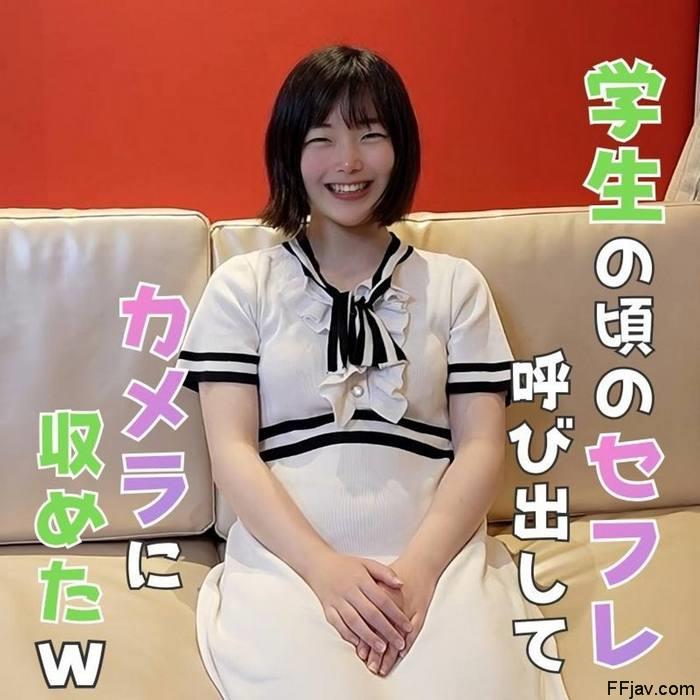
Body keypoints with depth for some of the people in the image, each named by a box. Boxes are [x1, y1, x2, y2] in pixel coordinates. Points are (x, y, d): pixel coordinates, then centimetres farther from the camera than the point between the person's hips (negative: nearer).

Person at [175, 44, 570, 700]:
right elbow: (232, 450, 1)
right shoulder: (241, 286, 9)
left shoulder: (456, 284, 13)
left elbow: (481, 446, 5)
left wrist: (418, 568, -11)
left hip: (439, 558, 1)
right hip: (286, 560, -1)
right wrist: (324, 568, -14)